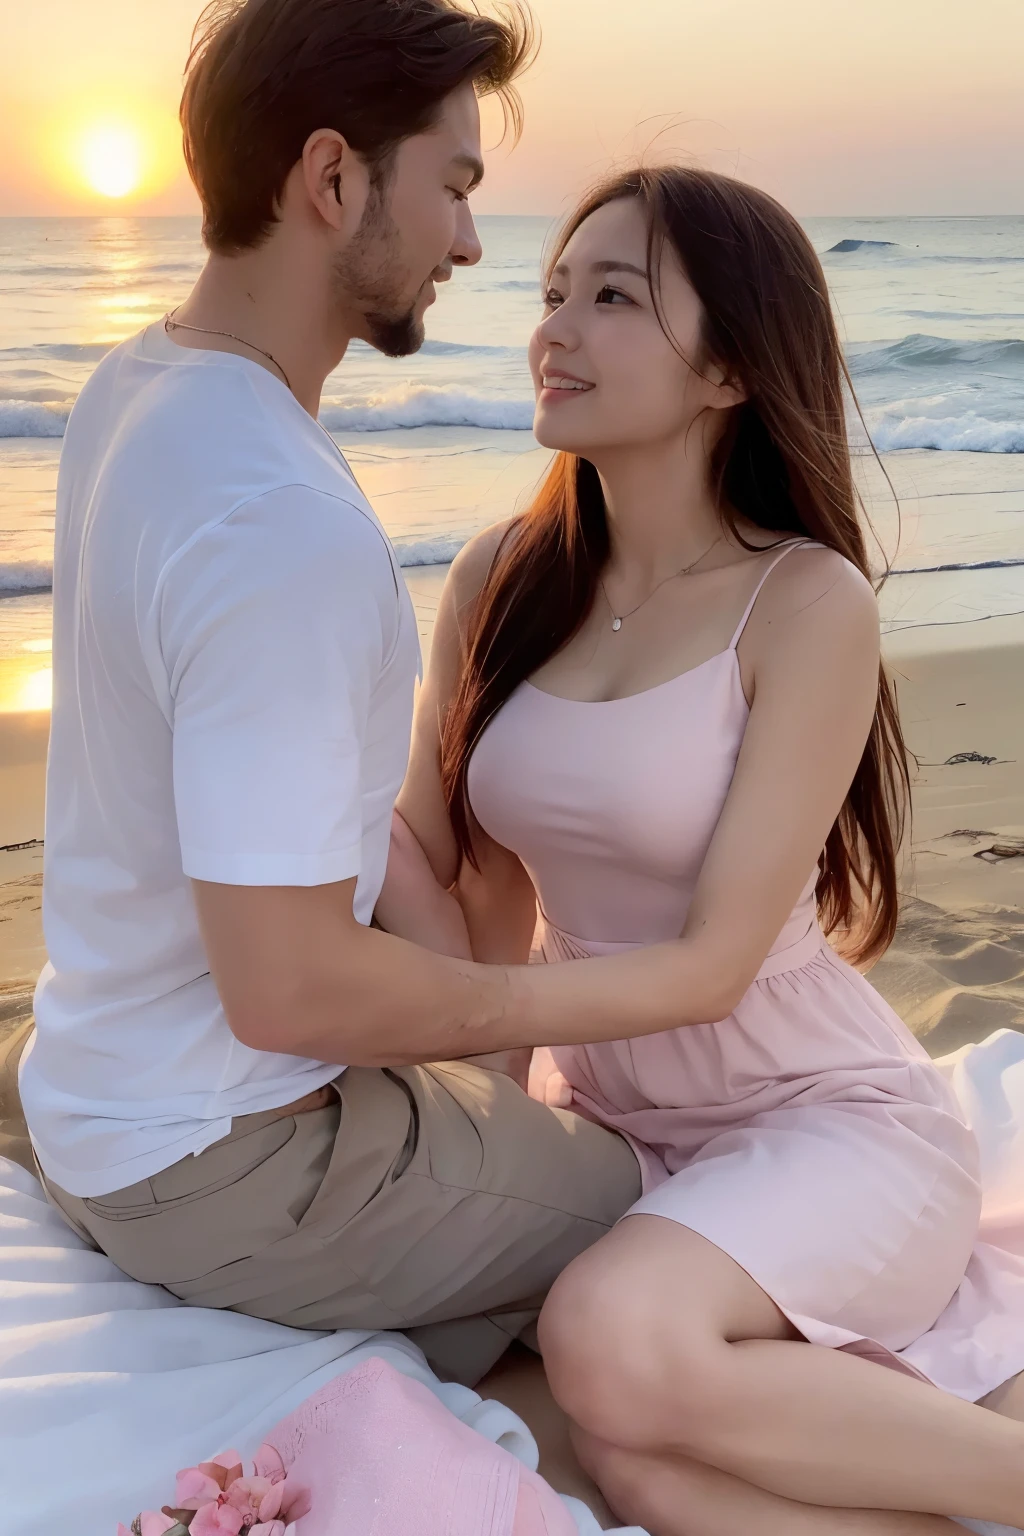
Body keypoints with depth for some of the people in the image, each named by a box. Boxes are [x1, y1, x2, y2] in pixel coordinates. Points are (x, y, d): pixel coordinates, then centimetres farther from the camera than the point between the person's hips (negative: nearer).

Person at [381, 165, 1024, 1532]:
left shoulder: (805, 601, -15)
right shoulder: (503, 579, 0)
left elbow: (713, 963, -17)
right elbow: (463, 929, 2)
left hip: (825, 1113, -4)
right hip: (610, 1112, 4)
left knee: (613, 1343, -32)